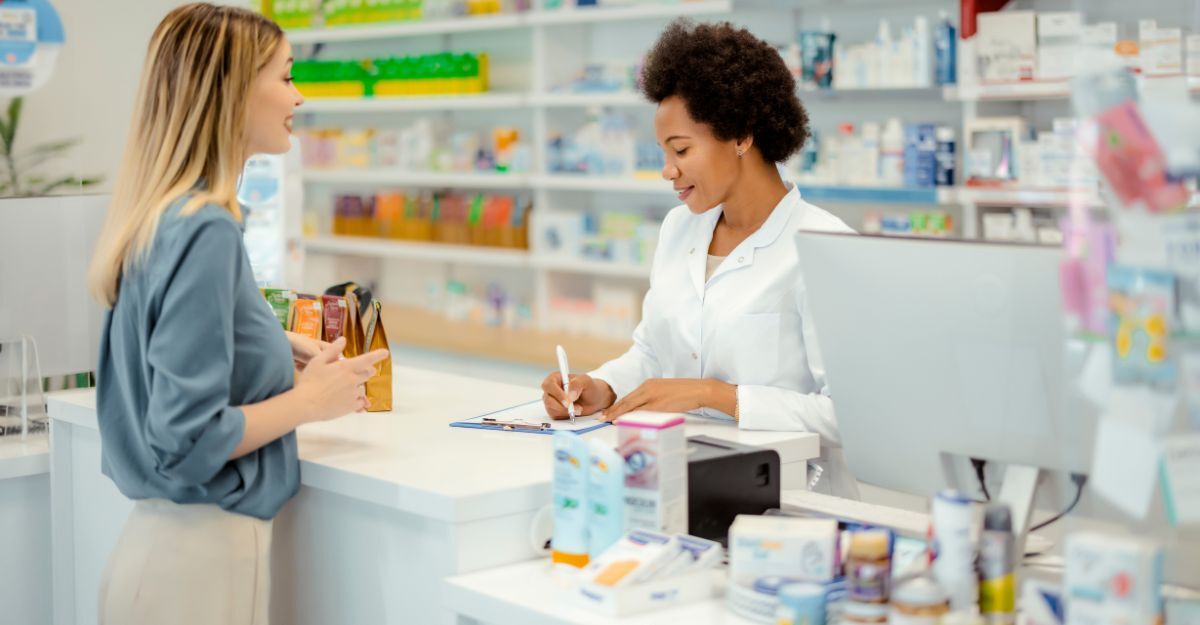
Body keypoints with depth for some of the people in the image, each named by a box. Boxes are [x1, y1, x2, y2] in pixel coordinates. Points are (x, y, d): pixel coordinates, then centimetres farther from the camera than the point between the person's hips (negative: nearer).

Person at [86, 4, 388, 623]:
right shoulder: (206, 231, -20)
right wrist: (309, 400, -10)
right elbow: (187, 439, -22)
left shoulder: (158, 219, 7)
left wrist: (274, 351, 10)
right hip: (205, 551, -9)